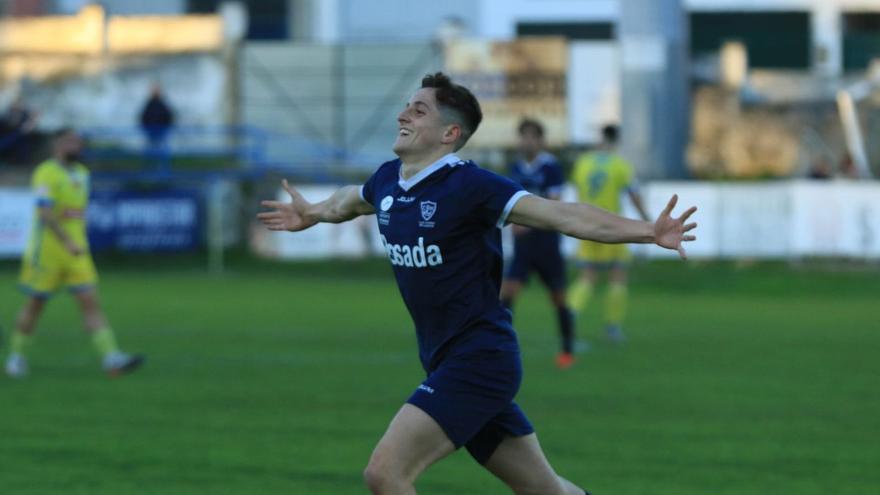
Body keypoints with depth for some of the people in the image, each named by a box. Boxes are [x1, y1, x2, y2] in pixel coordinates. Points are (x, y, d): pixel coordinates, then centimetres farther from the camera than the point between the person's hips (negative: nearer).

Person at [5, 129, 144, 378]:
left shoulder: (81, 173, 12)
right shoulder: (46, 173, -12)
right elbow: (46, 214, -23)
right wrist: (69, 243, -31)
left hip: (77, 251, 6)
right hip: (47, 252, -6)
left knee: (91, 302, -5)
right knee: (35, 304, 5)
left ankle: (111, 357, -15)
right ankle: (16, 356, 22)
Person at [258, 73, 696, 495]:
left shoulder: (468, 185, -16)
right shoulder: (388, 180, 6)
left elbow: (564, 216, -23)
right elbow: (350, 201, 31)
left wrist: (648, 232, -34)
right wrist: (312, 213, 50)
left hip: (479, 362, -7)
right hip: (445, 363, 7)